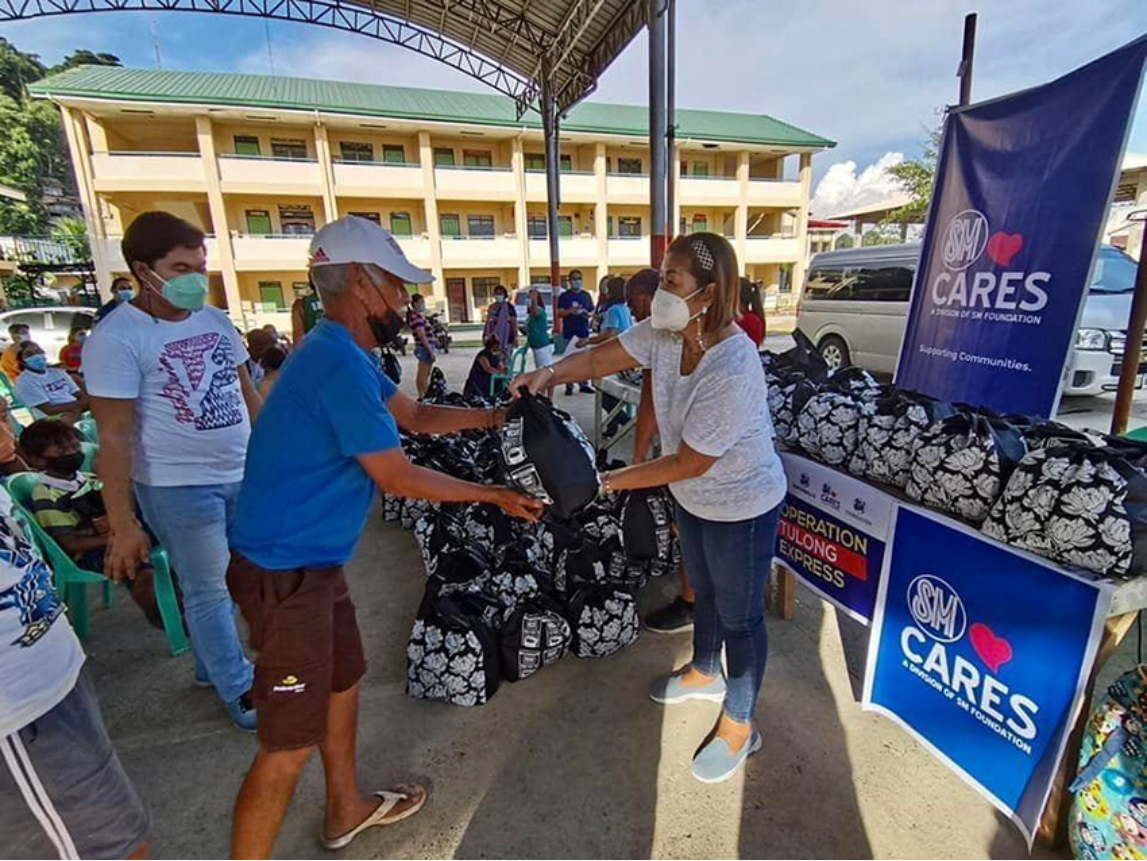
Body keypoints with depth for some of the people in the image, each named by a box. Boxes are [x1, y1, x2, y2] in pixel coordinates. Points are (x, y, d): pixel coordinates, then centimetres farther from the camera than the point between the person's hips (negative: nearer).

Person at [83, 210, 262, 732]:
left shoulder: (216, 320, 4)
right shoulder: (117, 338, -14)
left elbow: (247, 392, 13)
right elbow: (113, 438, -15)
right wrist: (122, 525, -14)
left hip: (242, 475, 6)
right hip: (178, 487, -6)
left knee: (222, 581, 19)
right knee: (207, 591, 9)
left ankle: (210, 666, 41)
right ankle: (238, 688, 28)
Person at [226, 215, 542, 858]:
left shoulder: (345, 354, 8)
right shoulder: (339, 364, -24)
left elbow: (416, 414, 16)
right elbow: (397, 477, -21)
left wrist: (496, 414, 10)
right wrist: (495, 495, -11)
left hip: (314, 561, 11)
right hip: (286, 574, -11)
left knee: (343, 679, 25)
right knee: (291, 742, 3)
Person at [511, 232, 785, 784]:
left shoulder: (732, 371, -35)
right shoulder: (664, 334, -11)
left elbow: (688, 463, -30)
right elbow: (602, 357, -5)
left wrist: (612, 481, -25)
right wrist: (550, 374, -24)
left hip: (740, 507, -8)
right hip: (693, 497, 8)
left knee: (739, 615, 12)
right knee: (704, 592, 28)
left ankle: (738, 726, 35)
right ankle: (705, 672, 55)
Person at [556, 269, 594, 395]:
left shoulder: (586, 295, 13)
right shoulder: (564, 296, 3)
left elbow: (592, 311, 16)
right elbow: (559, 313, -3)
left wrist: (588, 313, -7)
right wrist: (570, 311, -20)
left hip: (583, 331, 3)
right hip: (569, 332, -3)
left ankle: (584, 384, 12)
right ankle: (569, 386, 0)